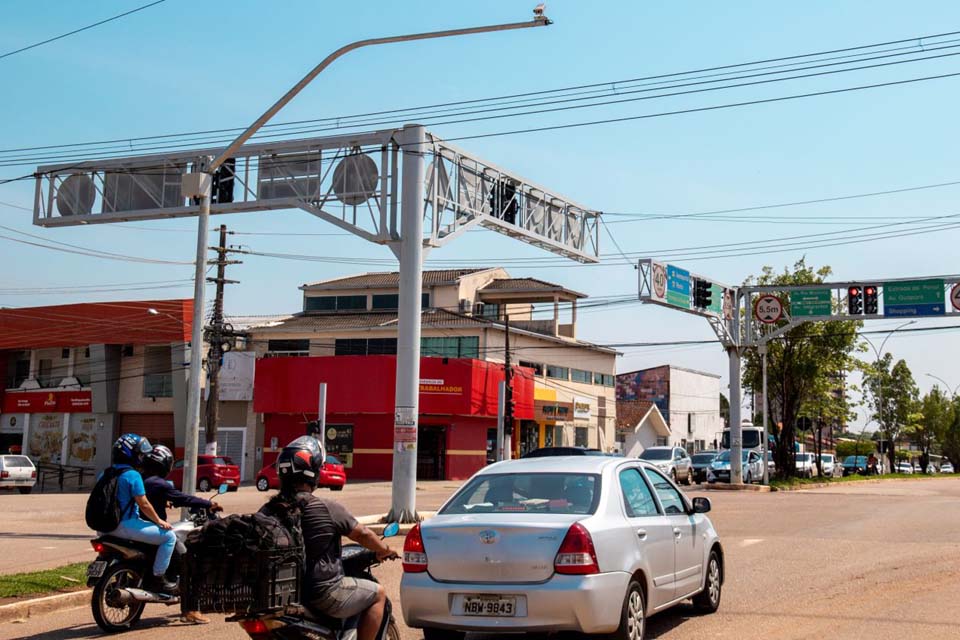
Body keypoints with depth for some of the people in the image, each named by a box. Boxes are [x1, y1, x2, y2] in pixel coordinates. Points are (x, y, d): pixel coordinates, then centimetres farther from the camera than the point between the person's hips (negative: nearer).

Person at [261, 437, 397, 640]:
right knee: (377, 594, 12)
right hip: (322, 594, -6)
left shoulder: (268, 511, -4)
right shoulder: (328, 509, -17)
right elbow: (362, 534, -6)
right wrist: (385, 551, 13)